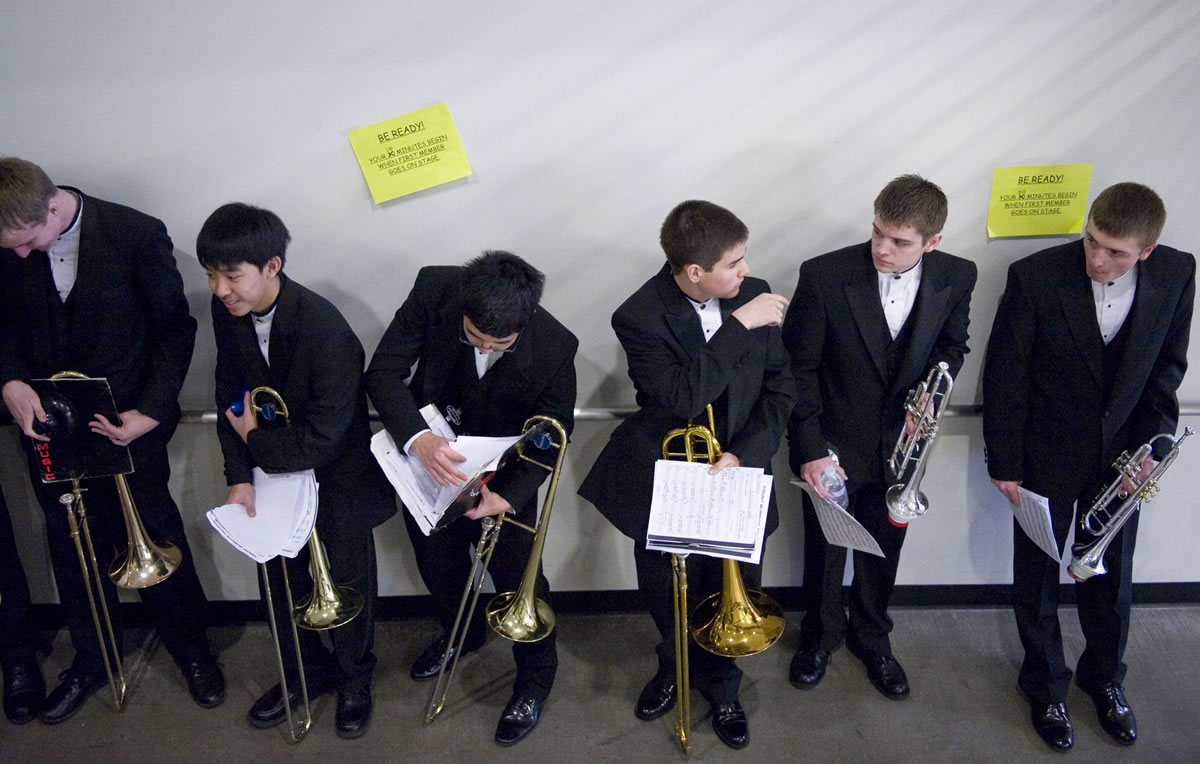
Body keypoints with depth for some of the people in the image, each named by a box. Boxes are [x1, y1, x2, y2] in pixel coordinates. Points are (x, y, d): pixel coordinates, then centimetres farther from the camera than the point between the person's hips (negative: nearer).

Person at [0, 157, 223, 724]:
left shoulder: (137, 235, -16)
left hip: (127, 425, -3)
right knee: (73, 549, 16)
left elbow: (175, 328, -10)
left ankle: (192, 652, 32)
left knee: (156, 543, 9)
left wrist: (150, 411, -17)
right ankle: (92, 659, 38)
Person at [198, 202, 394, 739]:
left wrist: (254, 439, -15)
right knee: (279, 578, 19)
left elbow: (323, 439, -30)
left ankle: (354, 679, 38)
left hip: (337, 476, -6)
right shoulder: (227, 311, -13)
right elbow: (231, 394, -3)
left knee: (347, 581, 12)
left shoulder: (327, 332, -33)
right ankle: (306, 671, 43)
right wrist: (239, 477, -11)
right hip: (273, 467, 6)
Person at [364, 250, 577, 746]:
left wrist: (508, 497, -32)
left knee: (517, 575, 5)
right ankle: (462, 632, 54)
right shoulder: (434, 289, -28)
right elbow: (384, 372, -24)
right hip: (428, 451, 3)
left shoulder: (555, 347, -31)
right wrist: (417, 438, -41)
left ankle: (535, 677, 35)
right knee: (437, 563, 22)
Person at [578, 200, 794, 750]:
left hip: (738, 469, 2)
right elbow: (683, 398, -30)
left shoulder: (754, 295, -8)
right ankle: (676, 665, 51)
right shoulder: (639, 318, -19)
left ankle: (718, 682, 43)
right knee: (668, 601, 17)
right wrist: (738, 326, -30)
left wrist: (744, 455, -18)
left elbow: (778, 389, -4)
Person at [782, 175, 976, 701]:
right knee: (824, 550, 17)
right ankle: (820, 634, 45)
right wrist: (810, 449, -17)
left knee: (884, 549, 20)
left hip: (899, 444, 3)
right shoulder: (824, 276, -23)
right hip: (833, 444, -2)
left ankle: (871, 636, 47)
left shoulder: (957, 277, -12)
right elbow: (798, 368, -14)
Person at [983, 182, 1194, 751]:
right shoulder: (1035, 277, -22)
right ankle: (1045, 684, 36)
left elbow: (1168, 364, 3)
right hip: (1047, 454, -3)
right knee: (1039, 576, 12)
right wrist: (1004, 463, -8)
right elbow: (1005, 376, -13)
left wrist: (1149, 443, -6)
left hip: (1120, 454, 3)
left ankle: (1104, 677, 44)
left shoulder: (1176, 274, -11)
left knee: (1111, 574, 17)